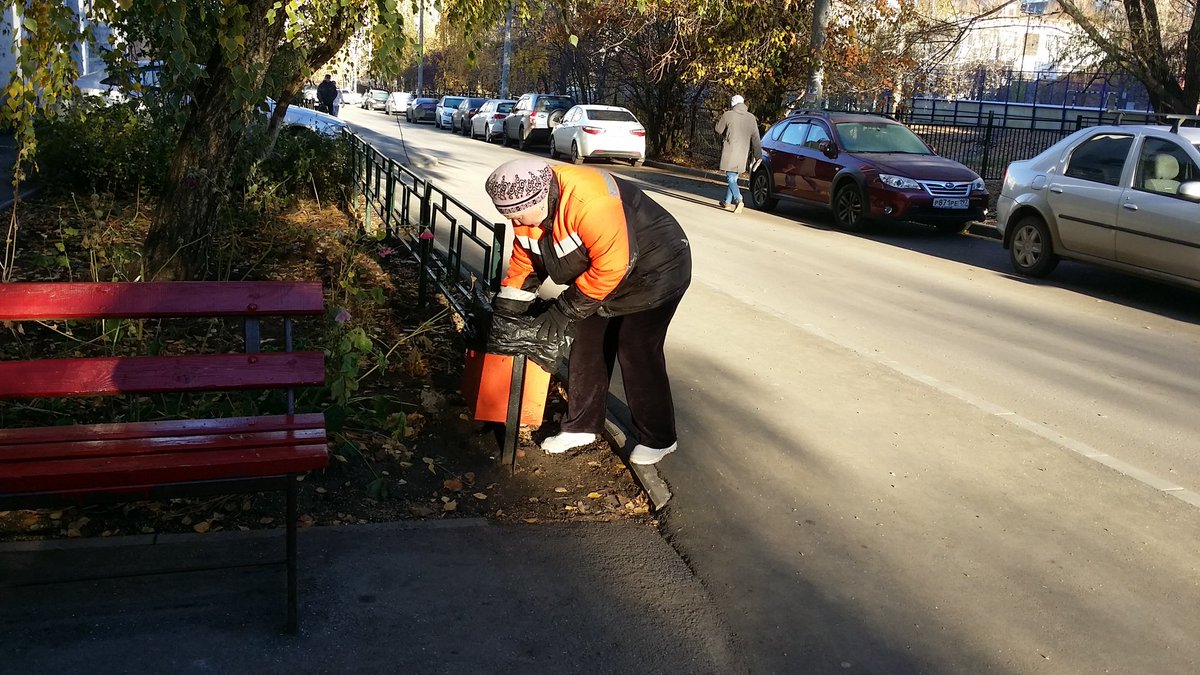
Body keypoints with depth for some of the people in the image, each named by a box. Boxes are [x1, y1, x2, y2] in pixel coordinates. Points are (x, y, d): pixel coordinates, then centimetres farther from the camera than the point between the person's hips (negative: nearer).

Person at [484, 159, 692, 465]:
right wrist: (507, 302, 4)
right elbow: (525, 258, 7)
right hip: (603, 273, 9)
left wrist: (565, 309, -27)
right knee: (586, 346, 8)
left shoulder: (588, 202, -37)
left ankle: (658, 439, 7)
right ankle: (583, 427, 22)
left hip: (655, 272, -9)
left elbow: (611, 266, -35)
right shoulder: (529, 206, -8)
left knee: (636, 353, -9)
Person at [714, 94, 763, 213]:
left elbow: (719, 130, 6)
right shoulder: (751, 118, 4)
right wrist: (758, 155, 3)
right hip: (742, 154, 5)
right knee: (733, 177, 16)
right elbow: (755, 138, 2)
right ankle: (727, 202, 23)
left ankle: (738, 200, -23)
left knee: (731, 178, -5)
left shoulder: (728, 115, -7)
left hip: (730, 152, -5)